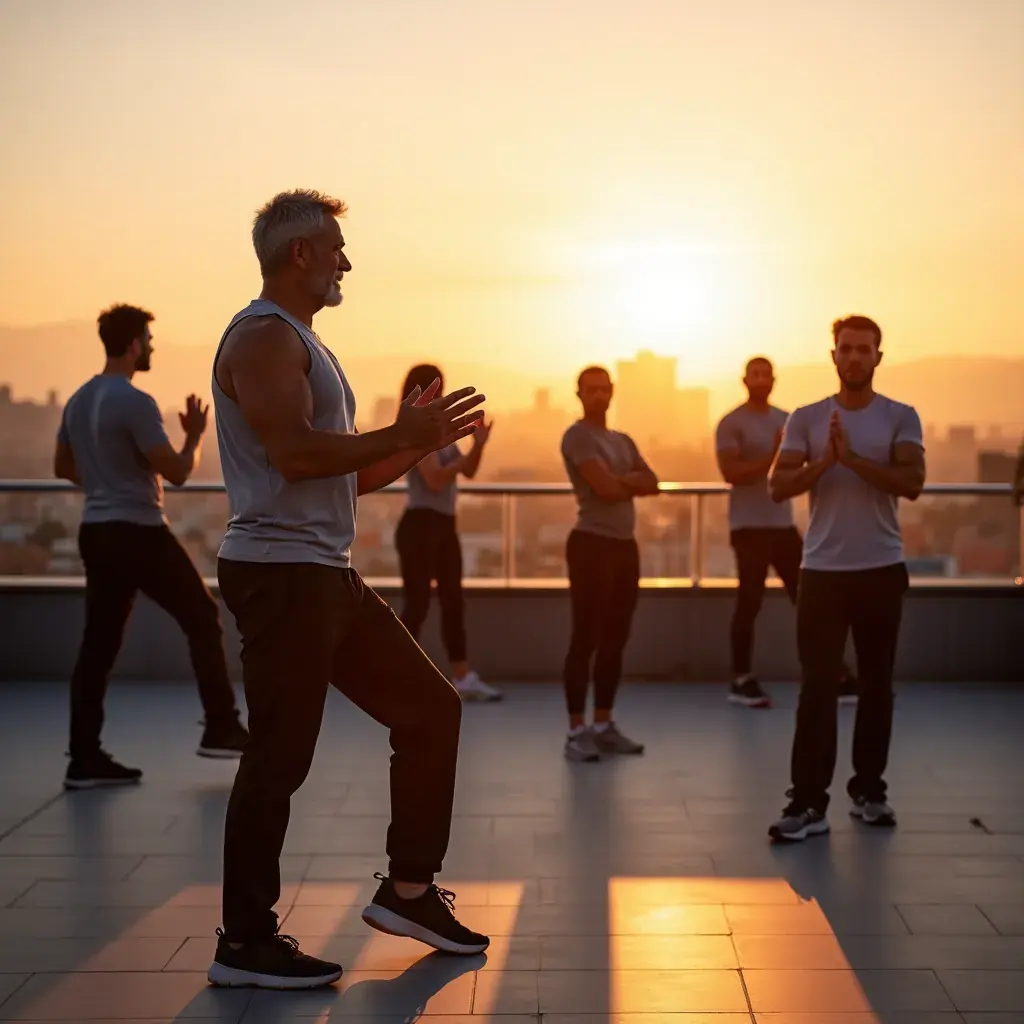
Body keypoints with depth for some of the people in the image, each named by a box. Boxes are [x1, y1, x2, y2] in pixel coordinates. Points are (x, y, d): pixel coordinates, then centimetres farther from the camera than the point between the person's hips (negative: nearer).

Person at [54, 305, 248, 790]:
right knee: (203, 619, 5)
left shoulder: (78, 401, 11)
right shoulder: (135, 402, -16)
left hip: (96, 531, 8)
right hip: (139, 532, -8)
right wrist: (195, 435, 1)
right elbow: (177, 472, -17)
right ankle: (221, 729, 9)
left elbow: (63, 467, 21)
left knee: (99, 642, 8)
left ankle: (84, 758, 7)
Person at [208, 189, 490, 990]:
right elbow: (295, 452, -23)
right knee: (281, 758, -5)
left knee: (431, 707, 12)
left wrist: (420, 443, 13)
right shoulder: (264, 336, -9)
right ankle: (246, 943, 7)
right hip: (280, 572, -10)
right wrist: (403, 434, -15)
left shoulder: (302, 342, 22)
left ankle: (408, 889, 20)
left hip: (326, 574, 10)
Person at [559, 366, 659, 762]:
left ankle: (604, 725, 16)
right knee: (586, 639, -8)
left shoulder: (623, 441, 19)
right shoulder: (578, 436, -5)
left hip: (626, 545, 8)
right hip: (592, 543, -8)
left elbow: (652, 483, 8)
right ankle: (577, 731, -6)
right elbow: (605, 488, -15)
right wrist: (633, 484, 3)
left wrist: (622, 480, -8)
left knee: (615, 640, 9)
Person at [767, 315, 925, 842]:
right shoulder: (806, 419, 5)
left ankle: (869, 790, 20)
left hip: (881, 569, 1)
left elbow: (911, 482, -13)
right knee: (818, 687, -3)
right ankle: (808, 803, -3)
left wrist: (854, 458, -19)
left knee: (876, 685, 9)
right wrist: (824, 460, -19)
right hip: (822, 570, 0)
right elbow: (779, 486, -5)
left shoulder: (901, 417, 2)